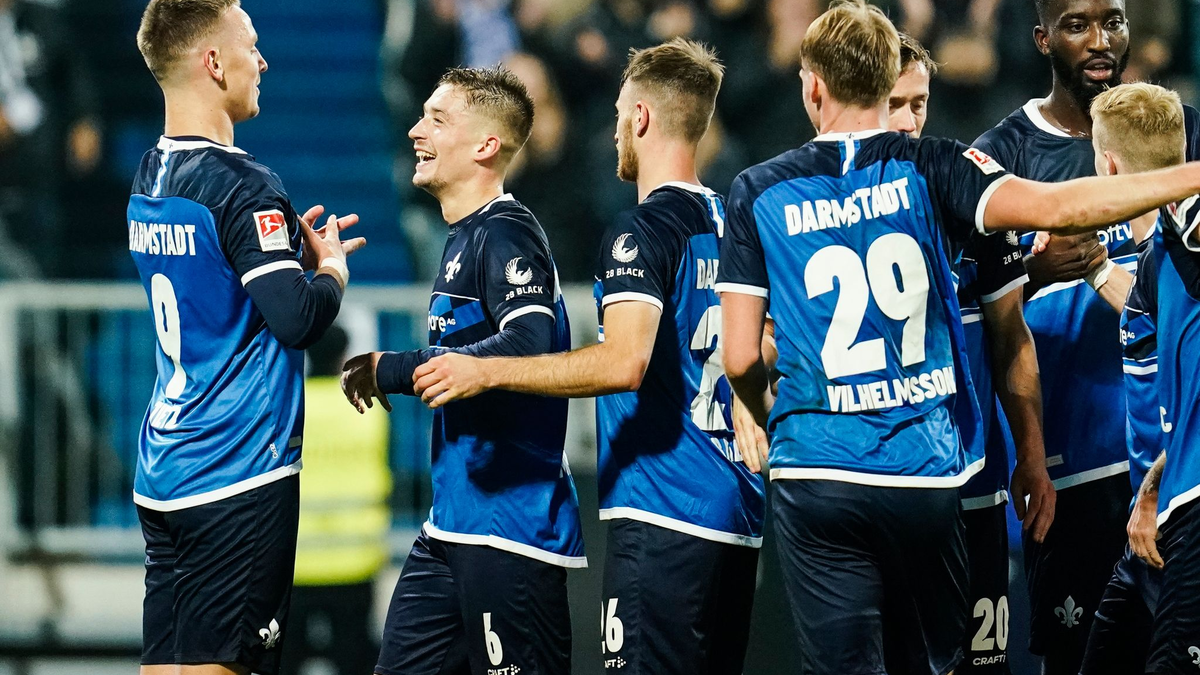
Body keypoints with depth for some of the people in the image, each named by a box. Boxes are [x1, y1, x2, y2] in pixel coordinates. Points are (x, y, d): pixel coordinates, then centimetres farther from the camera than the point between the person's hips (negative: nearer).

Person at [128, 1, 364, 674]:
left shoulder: (150, 178, 12)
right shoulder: (241, 185, -15)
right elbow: (298, 318, -20)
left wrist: (298, 253, 15)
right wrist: (332, 267, -1)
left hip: (162, 477, 8)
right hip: (239, 480, -8)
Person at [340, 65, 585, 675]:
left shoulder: (505, 233, -13)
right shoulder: (463, 237, 17)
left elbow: (528, 345, -27)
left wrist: (394, 370, -19)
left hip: (510, 526, -10)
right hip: (453, 526, 10)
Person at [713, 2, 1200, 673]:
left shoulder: (758, 194, 2)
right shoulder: (927, 169, -1)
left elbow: (742, 358, 1)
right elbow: (1051, 208, -16)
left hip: (815, 475, 0)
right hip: (925, 476, 0)